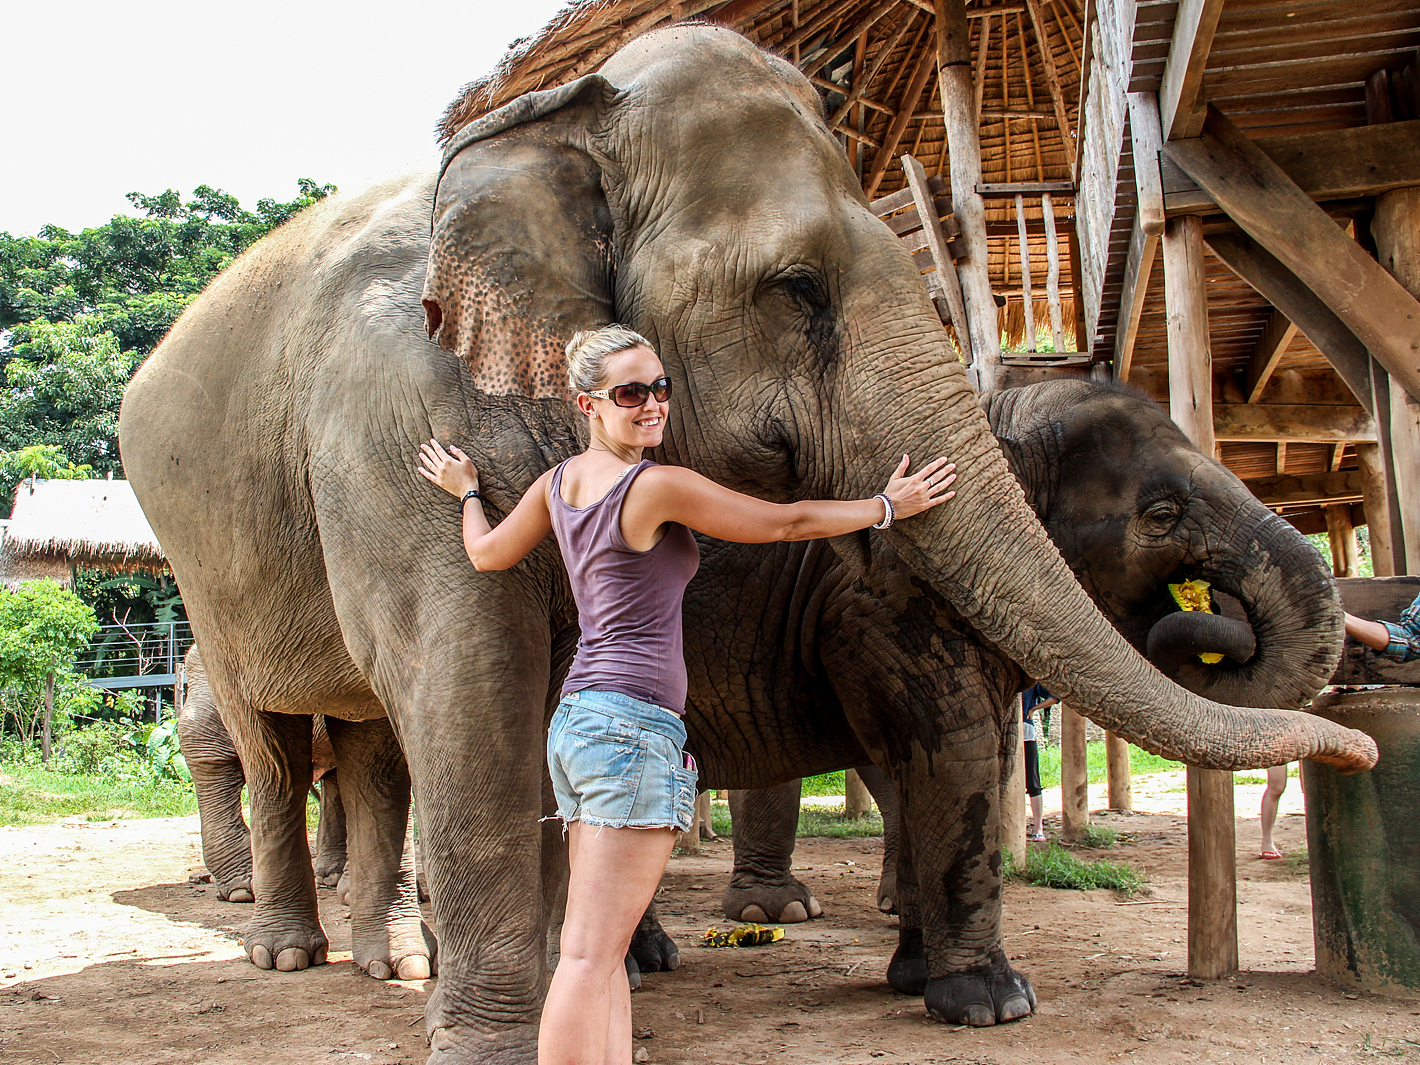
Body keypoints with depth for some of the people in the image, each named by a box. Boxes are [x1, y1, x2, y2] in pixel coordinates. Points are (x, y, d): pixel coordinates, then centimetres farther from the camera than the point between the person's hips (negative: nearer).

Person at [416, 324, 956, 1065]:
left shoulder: (558, 483, 11)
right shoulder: (660, 486, -11)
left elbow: (487, 554, 26)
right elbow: (787, 523, -2)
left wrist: (466, 493, 46)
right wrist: (888, 506, 12)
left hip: (577, 721, 9)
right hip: (634, 725, -9)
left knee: (603, 952, 8)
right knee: (588, 956, -11)